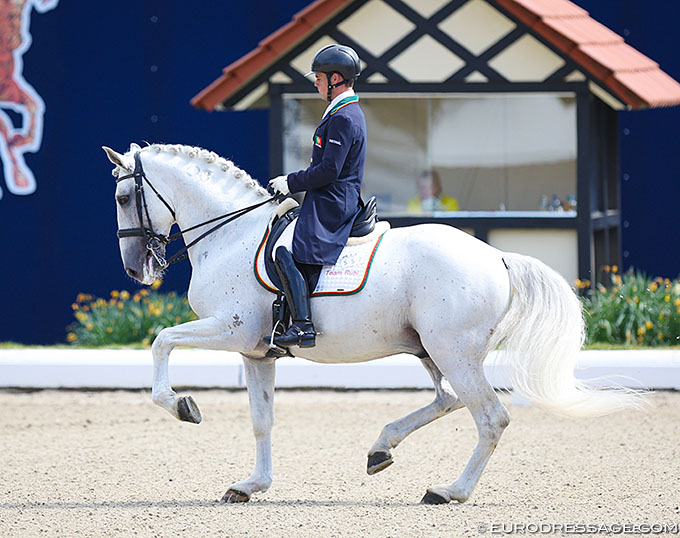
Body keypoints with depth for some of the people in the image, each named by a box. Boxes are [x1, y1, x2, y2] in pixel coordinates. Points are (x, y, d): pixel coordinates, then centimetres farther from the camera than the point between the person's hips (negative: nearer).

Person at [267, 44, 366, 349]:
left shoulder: (343, 118, -15)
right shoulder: (348, 113, 18)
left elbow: (329, 170, -21)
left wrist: (292, 183, -11)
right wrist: (294, 183, 17)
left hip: (329, 206, -11)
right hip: (336, 203, 11)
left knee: (288, 256, -21)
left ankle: (302, 326, -29)